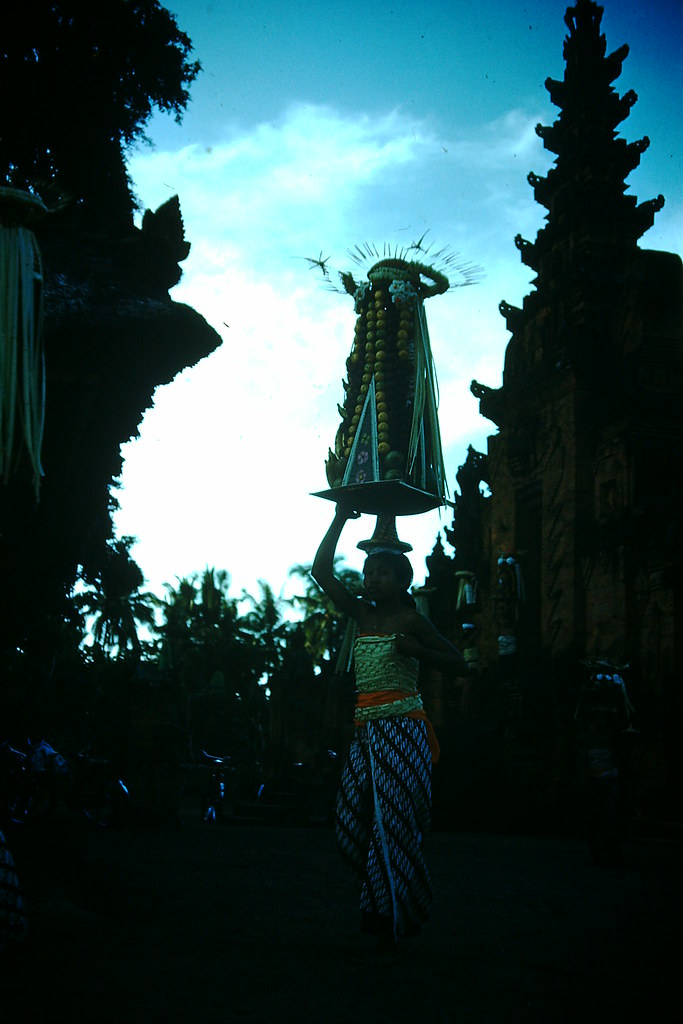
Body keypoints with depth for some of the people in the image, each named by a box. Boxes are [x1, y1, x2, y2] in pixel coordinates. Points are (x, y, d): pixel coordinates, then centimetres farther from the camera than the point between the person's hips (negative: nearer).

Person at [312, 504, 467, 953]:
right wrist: (340, 520, 11)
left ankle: (392, 919, 6)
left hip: (402, 727, -6)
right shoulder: (362, 614, 14)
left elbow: (460, 663, -1)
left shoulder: (411, 620, -1)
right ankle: (381, 906, 20)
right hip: (367, 729, 6)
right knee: (353, 817, 3)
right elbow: (321, 570, 14)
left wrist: (417, 651, -16)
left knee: (392, 820, -5)